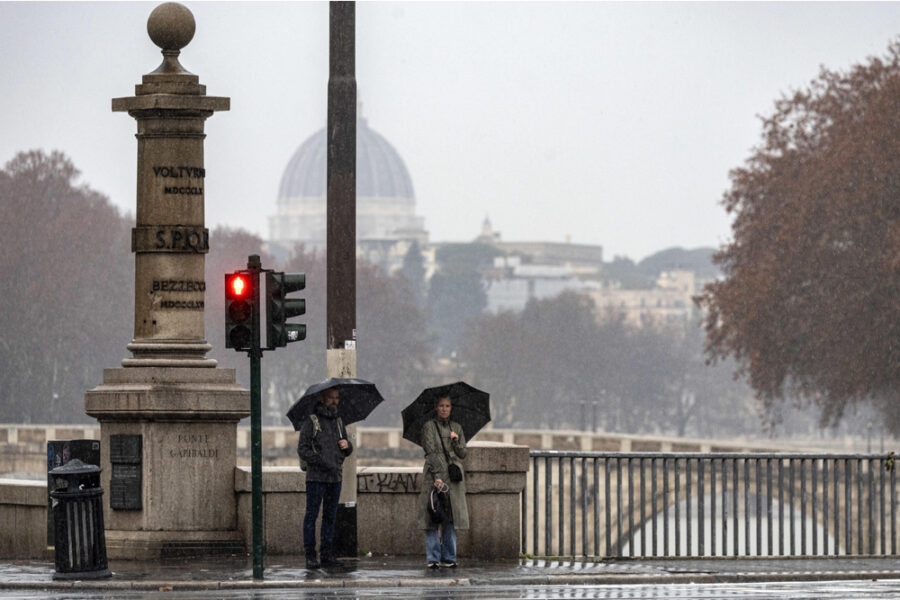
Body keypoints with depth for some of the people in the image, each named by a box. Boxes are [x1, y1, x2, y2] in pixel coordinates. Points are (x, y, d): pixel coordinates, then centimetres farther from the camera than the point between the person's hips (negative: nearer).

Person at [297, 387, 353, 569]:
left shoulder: (338, 422, 15)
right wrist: (321, 461, -19)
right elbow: (302, 450, -8)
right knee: (312, 515, -5)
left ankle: (327, 554, 12)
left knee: (330, 516, 8)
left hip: (335, 478, 6)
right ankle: (310, 555, -3)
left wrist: (347, 445, -2)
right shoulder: (311, 422, -3)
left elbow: (347, 451, 22)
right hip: (316, 477, -6)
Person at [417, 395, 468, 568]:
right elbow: (431, 452, -7)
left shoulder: (456, 428, 15)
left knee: (450, 518, 2)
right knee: (433, 518, -6)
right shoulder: (429, 427, 2)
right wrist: (437, 476, -16)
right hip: (434, 474, -4)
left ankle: (448, 557, 7)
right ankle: (433, 558, -4)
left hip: (453, 476, 4)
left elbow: (462, 454, 13)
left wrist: (456, 441, -7)